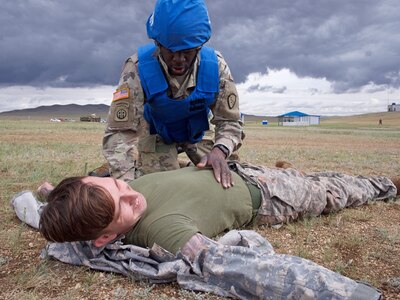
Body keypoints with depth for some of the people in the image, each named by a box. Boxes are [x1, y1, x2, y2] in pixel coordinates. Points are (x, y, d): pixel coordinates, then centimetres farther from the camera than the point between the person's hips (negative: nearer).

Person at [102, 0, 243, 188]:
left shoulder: (215, 66, -30)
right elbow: (120, 132, -38)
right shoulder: (138, 68, -37)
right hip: (156, 134, -3)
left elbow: (229, 121, -23)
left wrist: (220, 150, -47)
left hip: (195, 133, 3)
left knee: (220, 180, 2)